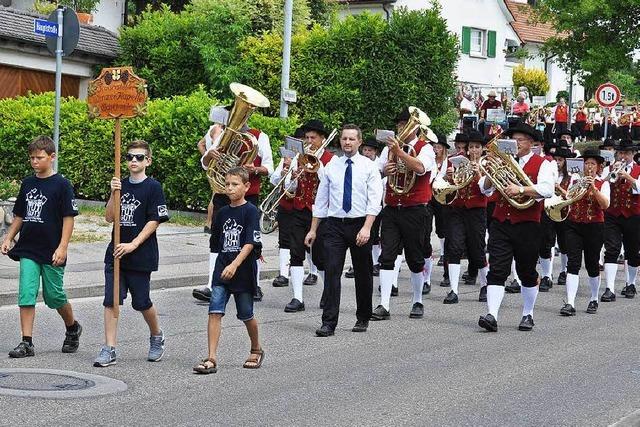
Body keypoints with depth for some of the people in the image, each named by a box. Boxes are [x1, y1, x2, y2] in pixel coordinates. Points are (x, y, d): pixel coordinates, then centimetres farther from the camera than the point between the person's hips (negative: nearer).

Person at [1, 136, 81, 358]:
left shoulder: (61, 185, -7)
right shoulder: (27, 184, 10)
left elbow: (69, 218, -9)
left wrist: (62, 247, -16)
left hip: (51, 252, -4)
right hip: (28, 250, 4)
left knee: (54, 296, 6)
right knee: (26, 295, -5)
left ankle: (73, 328, 32)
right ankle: (26, 343, -3)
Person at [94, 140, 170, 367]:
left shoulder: (153, 187, -6)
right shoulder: (121, 185, 9)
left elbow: (154, 221, -10)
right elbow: (109, 217, 4)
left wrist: (133, 245, -16)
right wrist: (114, 194, -12)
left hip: (141, 255, -4)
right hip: (116, 253, 4)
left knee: (141, 302, 5)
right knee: (111, 301, -2)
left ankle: (157, 337, 32)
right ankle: (109, 350, -1)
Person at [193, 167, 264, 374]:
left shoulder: (250, 211, -7)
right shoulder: (222, 213, 10)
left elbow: (250, 243, -16)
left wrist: (235, 265, -25)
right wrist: (223, 264, 15)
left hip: (243, 270, -4)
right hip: (222, 269, 4)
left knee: (246, 314, 9)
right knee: (215, 311, -9)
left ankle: (256, 349, 33)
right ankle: (211, 359, -12)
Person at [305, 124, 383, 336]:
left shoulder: (369, 167, -1)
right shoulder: (331, 167, 6)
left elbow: (374, 201, -9)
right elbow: (321, 199, 9)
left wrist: (366, 228, -20)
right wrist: (313, 230, 7)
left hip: (360, 225, -1)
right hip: (335, 224, 1)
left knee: (363, 274, 9)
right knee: (331, 272, -8)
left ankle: (362, 319, 23)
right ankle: (328, 323, -8)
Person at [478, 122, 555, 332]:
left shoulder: (542, 164, 1)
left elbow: (547, 189, -17)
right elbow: (484, 188, 11)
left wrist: (521, 189, -27)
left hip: (527, 226, -2)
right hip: (501, 223, 3)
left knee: (527, 273, 9)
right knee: (497, 271, -9)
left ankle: (527, 315, 24)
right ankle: (492, 316, -16)